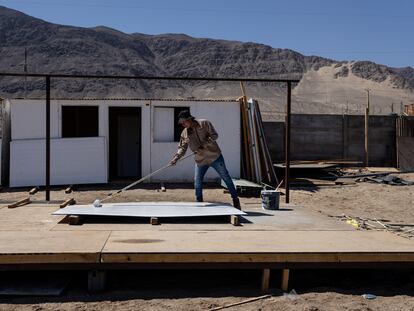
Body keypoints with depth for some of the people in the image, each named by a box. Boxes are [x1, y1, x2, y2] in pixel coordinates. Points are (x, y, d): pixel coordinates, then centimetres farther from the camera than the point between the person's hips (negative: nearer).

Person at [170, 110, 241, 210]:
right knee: (197, 184, 2)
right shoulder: (184, 133, 1)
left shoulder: (204, 123, -10)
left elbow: (214, 135, -12)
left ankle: (235, 199, 15)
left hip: (215, 156, -4)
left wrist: (204, 144, -24)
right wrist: (176, 158, -15)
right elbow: (182, 148, 2)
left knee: (226, 178, 4)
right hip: (200, 161, 4)